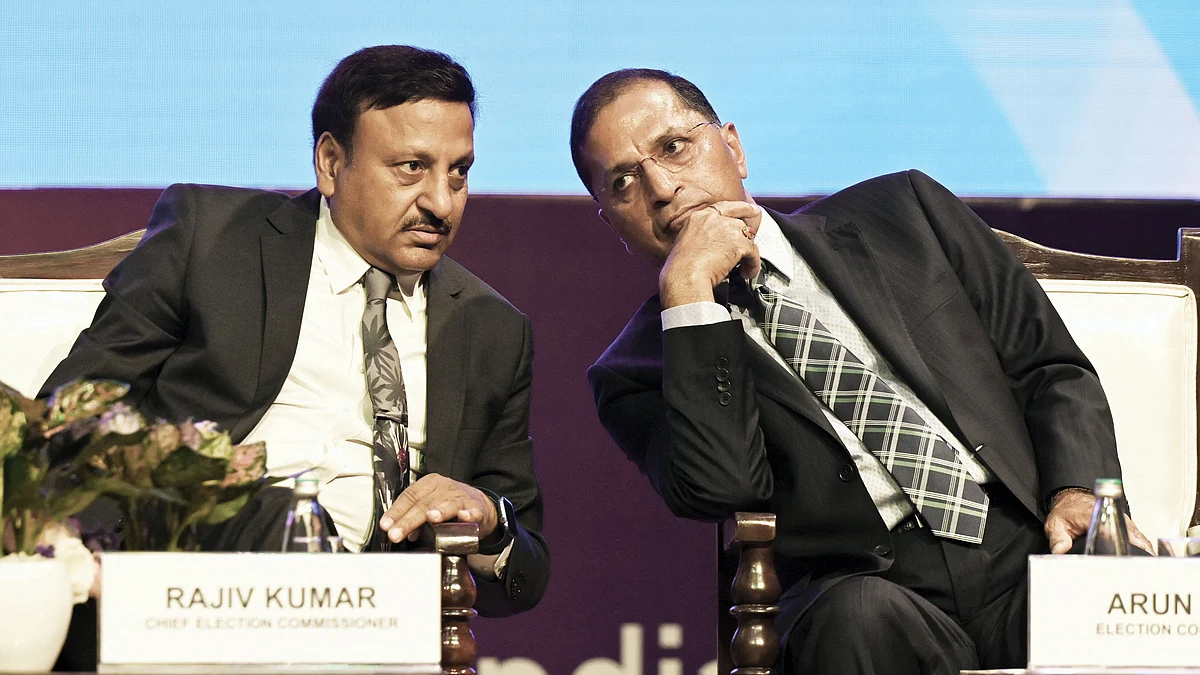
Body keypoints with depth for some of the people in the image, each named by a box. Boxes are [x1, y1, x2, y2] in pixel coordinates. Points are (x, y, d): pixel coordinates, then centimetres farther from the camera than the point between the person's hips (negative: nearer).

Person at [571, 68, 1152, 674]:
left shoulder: (902, 212, 20)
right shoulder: (636, 369, 13)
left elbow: (1052, 366, 17)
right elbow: (719, 488, -8)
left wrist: (1081, 492, -3)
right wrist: (688, 291, -6)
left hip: (1034, 555, 2)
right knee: (855, 616, -39)